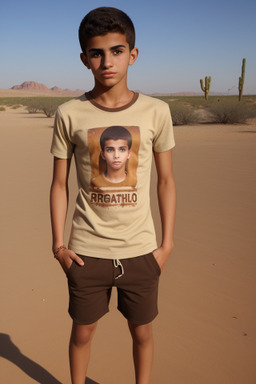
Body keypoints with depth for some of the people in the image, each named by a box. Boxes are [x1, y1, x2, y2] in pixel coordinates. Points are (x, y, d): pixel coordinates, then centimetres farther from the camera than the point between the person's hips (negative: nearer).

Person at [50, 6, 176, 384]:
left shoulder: (156, 112, -4)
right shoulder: (69, 114, -4)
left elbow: (166, 180, 3)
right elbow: (59, 183, 3)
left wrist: (167, 243, 2)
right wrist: (58, 244, 0)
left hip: (141, 250, 1)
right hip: (86, 250, 0)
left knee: (142, 332, 16)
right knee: (83, 330, 16)